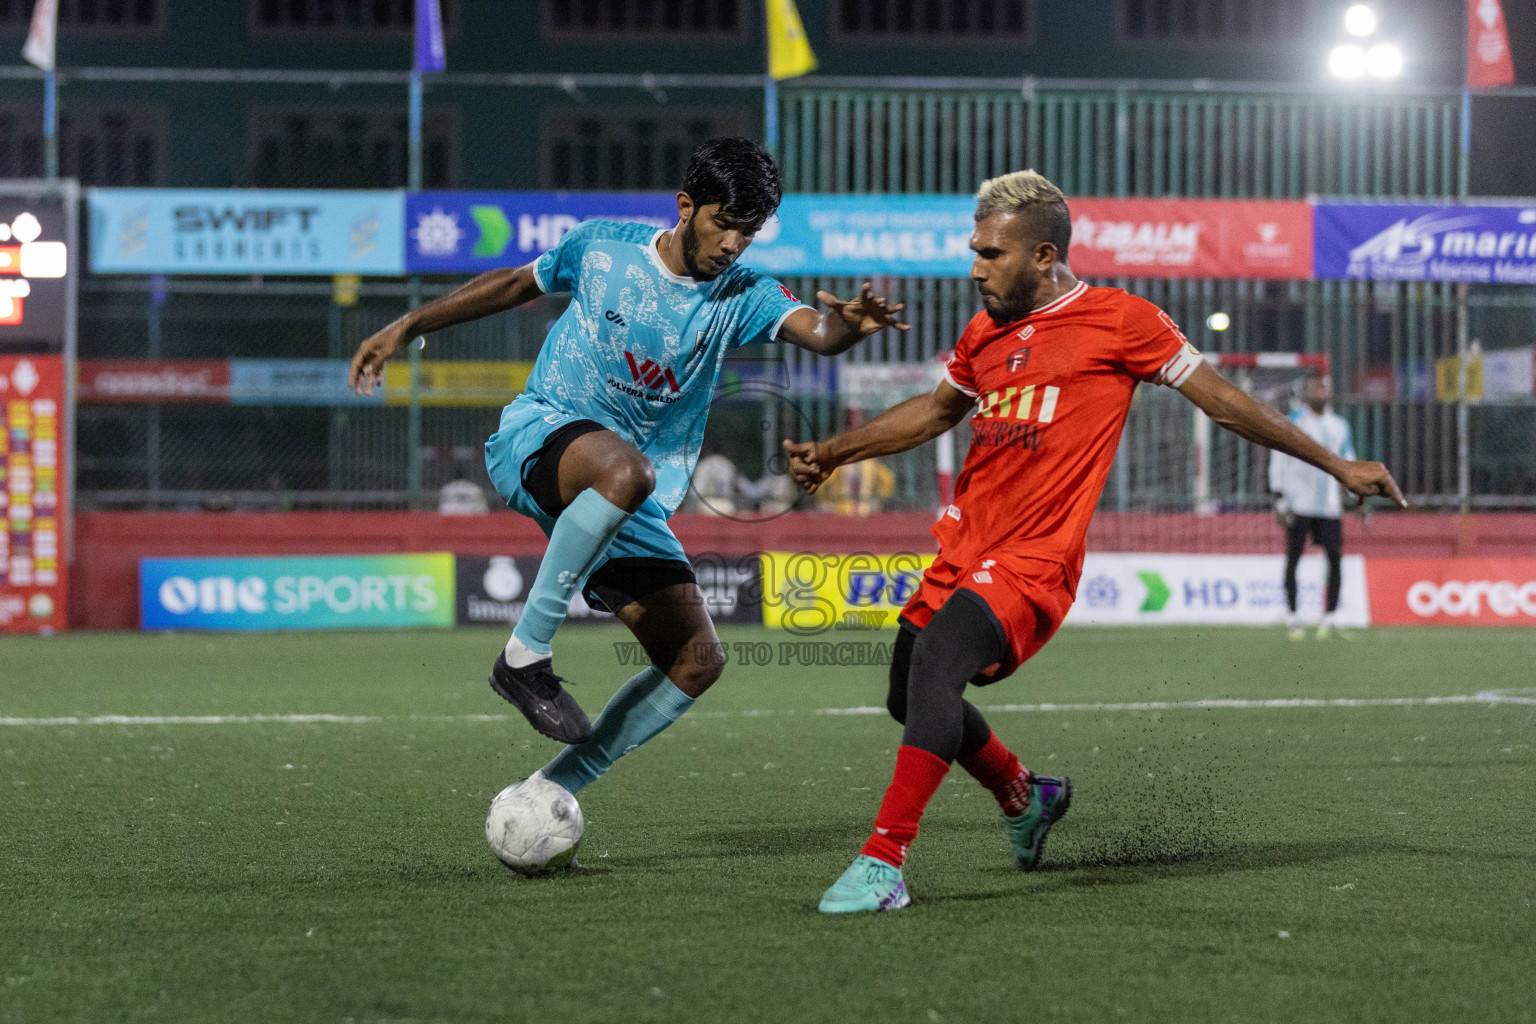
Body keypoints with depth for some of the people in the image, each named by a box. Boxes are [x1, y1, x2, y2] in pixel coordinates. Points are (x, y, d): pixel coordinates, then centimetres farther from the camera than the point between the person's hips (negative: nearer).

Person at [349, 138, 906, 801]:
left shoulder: (742, 298, -2)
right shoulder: (602, 247, -3)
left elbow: (816, 332, -22)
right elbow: (517, 284, 14)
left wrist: (849, 324, -46)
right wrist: (408, 327, 15)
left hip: (632, 513, 4)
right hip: (537, 439, -4)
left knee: (696, 660, -7)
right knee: (626, 469, -40)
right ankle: (524, 655, -31)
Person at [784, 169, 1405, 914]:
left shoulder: (1119, 321, -4)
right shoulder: (985, 332, 14)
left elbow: (1223, 403, 3)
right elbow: (936, 410, 33)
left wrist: (1338, 466, 6)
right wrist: (832, 453, 27)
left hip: (1034, 561, -8)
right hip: (964, 545, 8)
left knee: (934, 662, -28)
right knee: (910, 699, 12)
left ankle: (883, 860, -31)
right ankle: (1024, 798, 40)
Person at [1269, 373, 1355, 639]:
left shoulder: (1339, 426, 14)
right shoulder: (1292, 422, 0)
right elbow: (1278, 462, -2)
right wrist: (1280, 499, -9)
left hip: (1329, 505, 4)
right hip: (1298, 504, -4)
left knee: (1335, 558, -2)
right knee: (1293, 559, -3)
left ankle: (1329, 618, 6)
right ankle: (1292, 617, 4)